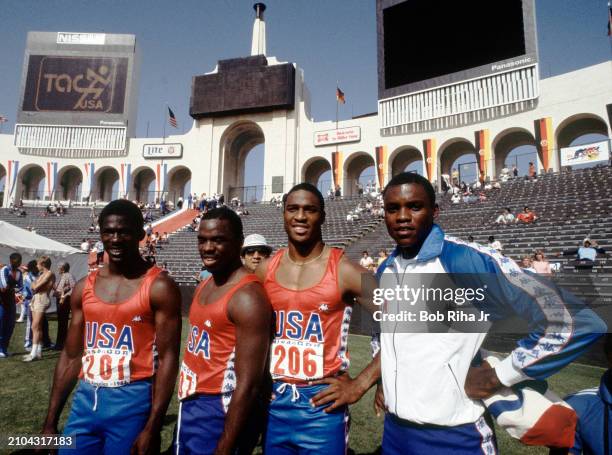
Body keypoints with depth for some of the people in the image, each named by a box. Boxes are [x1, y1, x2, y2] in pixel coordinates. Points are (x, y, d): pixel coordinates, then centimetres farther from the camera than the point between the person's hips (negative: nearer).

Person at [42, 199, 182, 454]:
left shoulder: (160, 287, -11)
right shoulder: (84, 287, 6)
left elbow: (167, 359, -13)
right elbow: (71, 357, 11)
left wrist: (152, 428, -16)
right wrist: (50, 423, 10)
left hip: (133, 401, -4)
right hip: (86, 400, 5)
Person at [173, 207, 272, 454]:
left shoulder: (247, 296, -22)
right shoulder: (204, 286, 6)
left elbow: (249, 384, -24)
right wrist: (187, 403, 16)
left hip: (220, 411, -8)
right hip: (190, 405, 9)